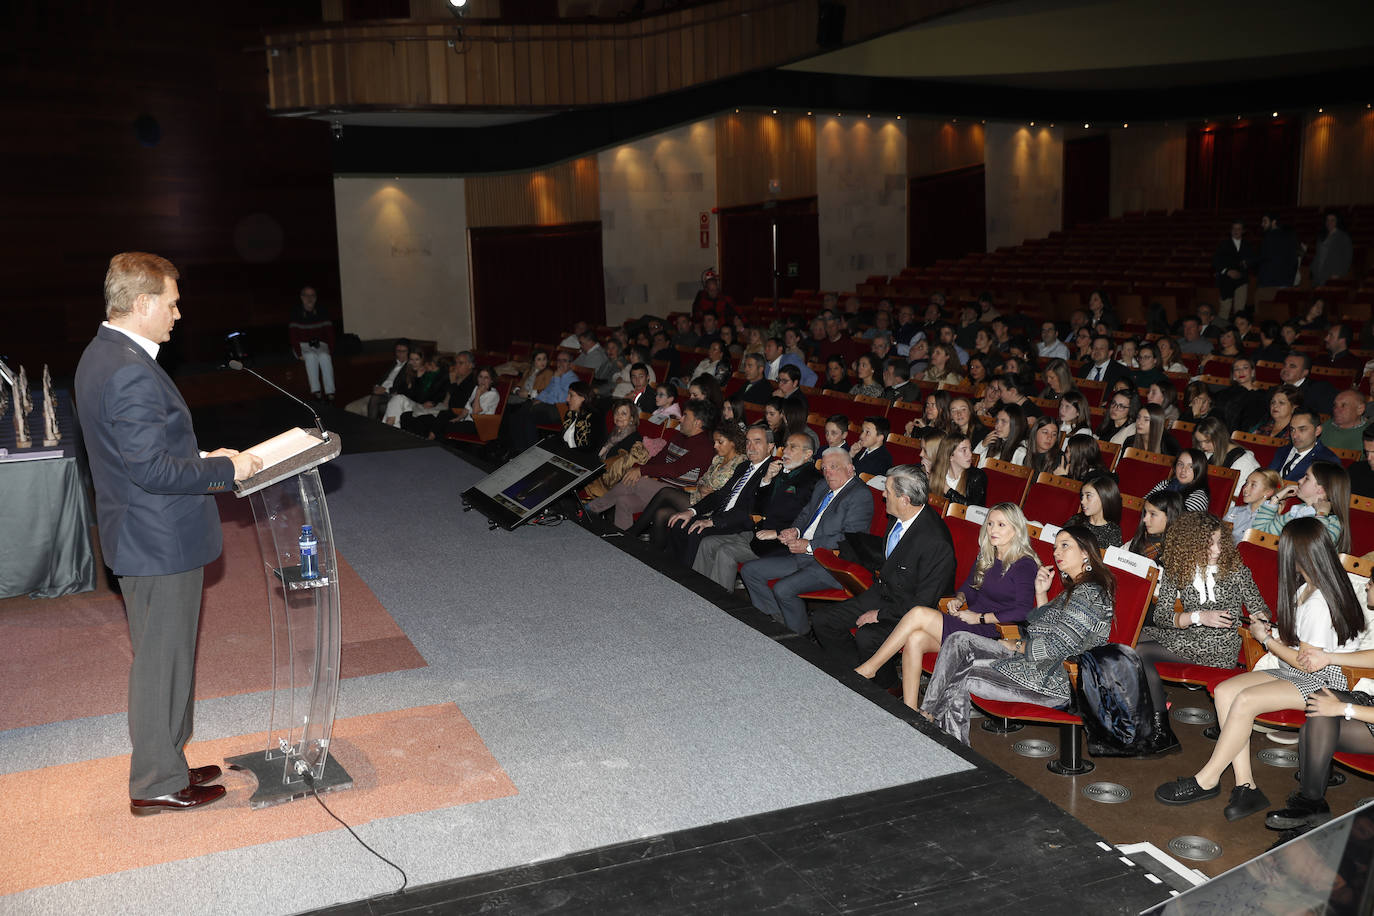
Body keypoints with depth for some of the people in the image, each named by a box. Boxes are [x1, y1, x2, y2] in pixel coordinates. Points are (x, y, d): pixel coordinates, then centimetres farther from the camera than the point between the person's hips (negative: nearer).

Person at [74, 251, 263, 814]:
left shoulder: (102, 355, 10)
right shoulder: (131, 371, -24)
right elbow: (152, 469, -27)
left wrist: (200, 459, 12)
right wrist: (225, 469, -17)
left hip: (143, 534, 11)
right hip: (160, 542, -11)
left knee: (164, 656, 20)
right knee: (162, 661, 3)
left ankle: (165, 764, 33)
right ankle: (157, 785, 17)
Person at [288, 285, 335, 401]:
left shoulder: (321, 312, 5)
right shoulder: (296, 312, -3)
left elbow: (329, 331, 3)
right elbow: (293, 335, -8)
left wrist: (330, 350, -11)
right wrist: (299, 353, -20)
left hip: (320, 344, 2)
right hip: (303, 345, -2)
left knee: (325, 356, -32)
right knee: (311, 356, -35)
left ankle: (330, 391, -38)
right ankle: (315, 390, -37)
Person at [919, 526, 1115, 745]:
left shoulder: (1090, 592, -15)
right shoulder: (1075, 589, 17)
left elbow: (1059, 646, -20)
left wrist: (1018, 646, -5)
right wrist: (1041, 593, 9)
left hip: (1053, 682, -10)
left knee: (957, 680, -12)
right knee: (959, 641, -7)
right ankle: (926, 715, -13)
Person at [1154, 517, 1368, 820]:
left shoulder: (1320, 602, -22)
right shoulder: (1307, 588, 10)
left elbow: (1310, 663, -20)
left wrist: (1266, 640, -8)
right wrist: (1272, 629, 6)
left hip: (1323, 681, -10)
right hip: (1295, 672, 10)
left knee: (1245, 700, -28)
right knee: (1225, 691, -12)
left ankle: (1206, 781, -14)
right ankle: (1245, 786, -16)